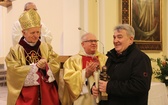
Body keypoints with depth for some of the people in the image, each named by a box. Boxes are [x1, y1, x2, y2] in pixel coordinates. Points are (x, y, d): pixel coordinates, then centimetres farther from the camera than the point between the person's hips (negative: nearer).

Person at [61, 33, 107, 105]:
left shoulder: (104, 58, 8)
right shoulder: (73, 60, 2)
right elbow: (68, 77, -10)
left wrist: (100, 68, -15)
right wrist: (86, 73, -17)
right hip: (82, 99, -2)